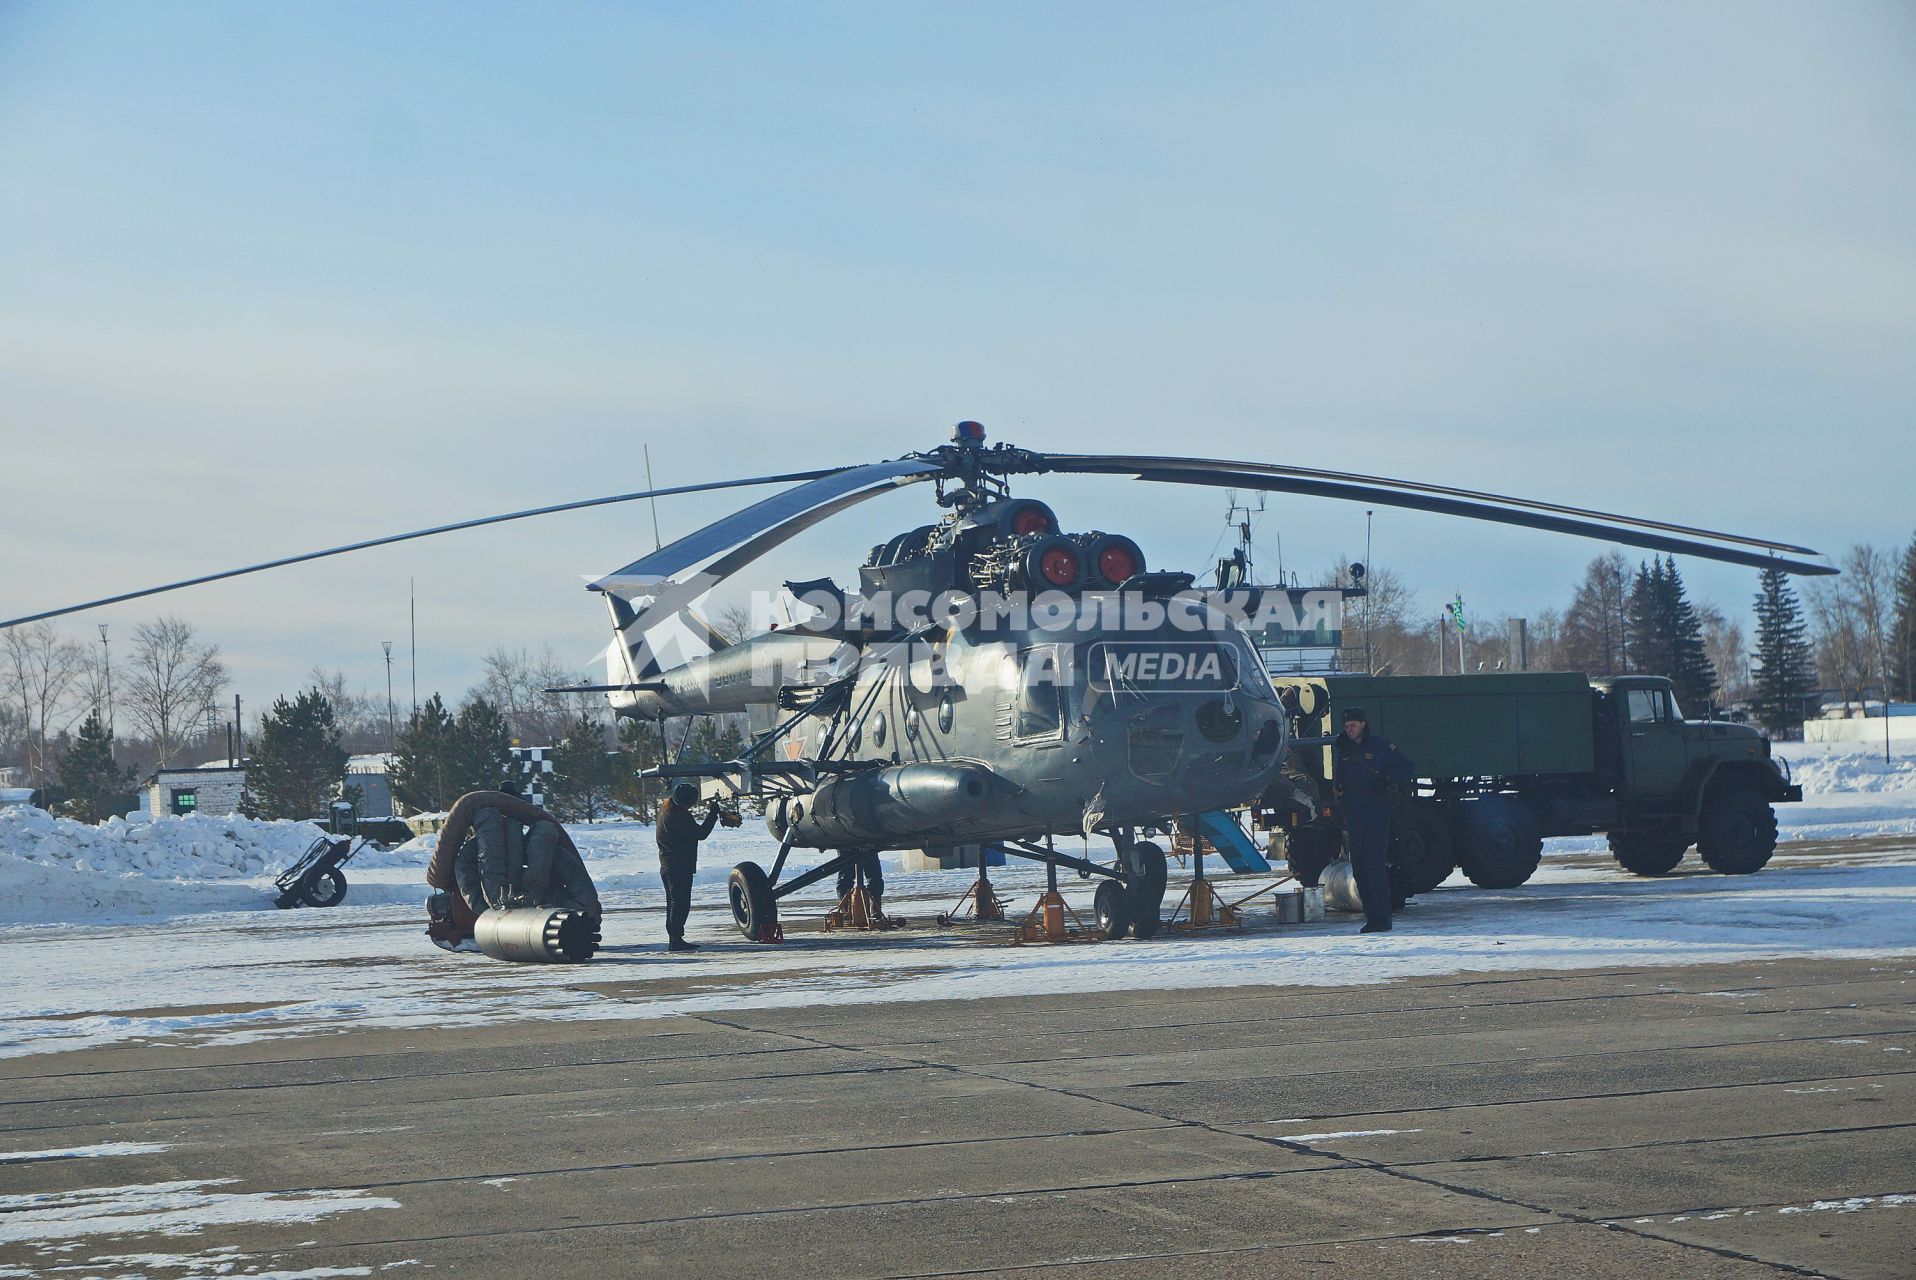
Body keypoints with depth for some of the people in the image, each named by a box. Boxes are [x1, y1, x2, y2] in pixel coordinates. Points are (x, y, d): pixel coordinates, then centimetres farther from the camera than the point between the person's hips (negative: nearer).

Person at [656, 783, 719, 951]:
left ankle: (674, 939, 18)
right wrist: (712, 814, -8)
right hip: (680, 867, -10)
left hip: (667, 866, 10)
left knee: (674, 903, 14)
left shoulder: (666, 806, 7)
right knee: (680, 903, -7)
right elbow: (700, 833, -16)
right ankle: (676, 939, -9)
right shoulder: (679, 816, -22)